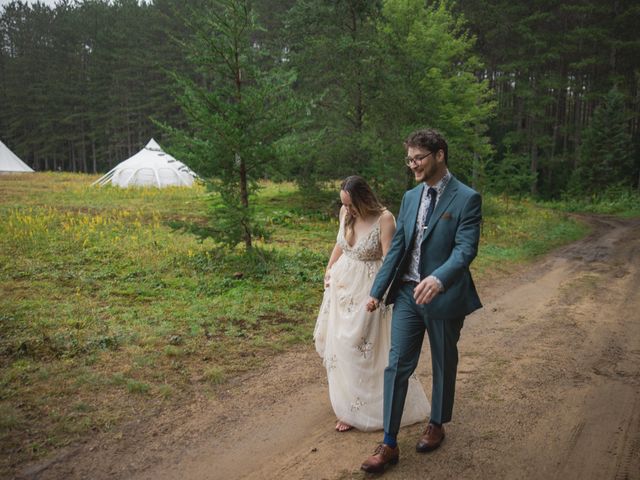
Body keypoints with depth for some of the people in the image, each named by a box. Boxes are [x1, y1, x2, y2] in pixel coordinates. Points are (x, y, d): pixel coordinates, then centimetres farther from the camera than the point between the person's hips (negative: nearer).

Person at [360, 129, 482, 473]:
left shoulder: (467, 199, -10)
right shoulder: (410, 197, 7)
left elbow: (466, 248, -21)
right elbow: (397, 247, 9)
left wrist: (438, 278, -40)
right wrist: (377, 290, 6)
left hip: (444, 296, -4)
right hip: (407, 293, 5)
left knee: (444, 366, 15)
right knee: (397, 366, 3)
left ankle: (437, 425, 39)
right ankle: (389, 444, 13)